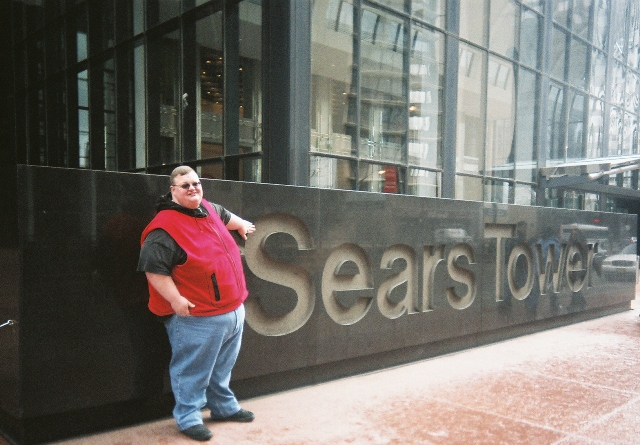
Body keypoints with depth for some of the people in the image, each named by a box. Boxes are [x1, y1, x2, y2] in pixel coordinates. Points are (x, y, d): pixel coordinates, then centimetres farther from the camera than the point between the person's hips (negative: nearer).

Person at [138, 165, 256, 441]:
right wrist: (176, 299, -23)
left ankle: (224, 406, 39)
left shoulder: (209, 209, 10)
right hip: (197, 317, -9)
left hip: (233, 309, 9)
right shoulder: (164, 227, -17)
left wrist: (241, 225, 51)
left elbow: (225, 216, 35)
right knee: (193, 371, 3)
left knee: (222, 367, 23)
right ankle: (188, 418, 20)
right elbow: (153, 269, -20)